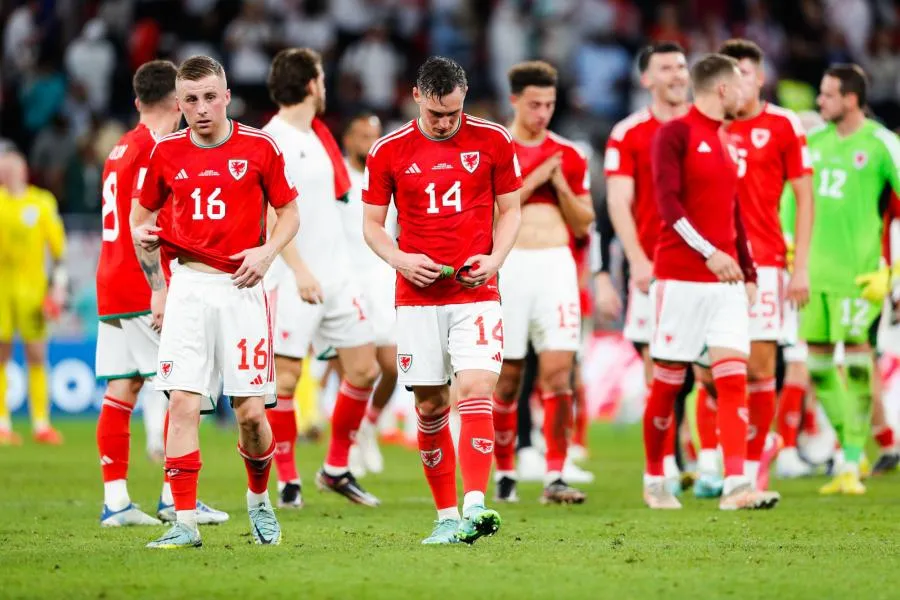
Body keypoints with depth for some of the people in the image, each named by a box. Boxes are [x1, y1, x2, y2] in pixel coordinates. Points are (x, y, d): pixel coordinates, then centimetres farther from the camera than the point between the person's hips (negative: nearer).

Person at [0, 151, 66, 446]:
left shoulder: (42, 203, 5)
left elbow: (59, 247, 9)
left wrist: (58, 285, 3)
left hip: (33, 289, 0)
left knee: (37, 357, 0)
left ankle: (41, 425, 3)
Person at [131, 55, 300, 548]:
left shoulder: (259, 148, 0)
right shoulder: (166, 152, 5)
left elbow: (289, 213, 9)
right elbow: (142, 217, 18)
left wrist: (267, 251, -10)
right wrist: (157, 287, 7)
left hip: (241, 287, -1)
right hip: (188, 287, 1)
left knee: (251, 411, -2)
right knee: (183, 403, -9)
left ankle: (259, 501, 25)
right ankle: (185, 522, -7)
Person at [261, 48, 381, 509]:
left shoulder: (319, 137, 15)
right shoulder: (270, 140, -11)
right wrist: (299, 270, -26)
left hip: (336, 275, 8)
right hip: (292, 279, -8)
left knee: (364, 370, 6)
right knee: (285, 377, -6)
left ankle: (336, 469, 19)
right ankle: (287, 481, 3)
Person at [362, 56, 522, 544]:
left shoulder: (493, 141, 2)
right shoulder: (388, 151, 2)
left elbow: (509, 211, 11)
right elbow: (372, 224, 9)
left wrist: (495, 258, -7)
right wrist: (400, 260, -9)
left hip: (477, 293, -1)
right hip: (418, 296, 1)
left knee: (475, 390, -17)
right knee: (430, 407, 2)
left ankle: (475, 507, -25)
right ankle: (447, 517, 10)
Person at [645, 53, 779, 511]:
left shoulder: (727, 144, 17)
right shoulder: (675, 134, -5)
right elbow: (668, 203, -15)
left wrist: (748, 273, 17)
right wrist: (709, 253, -23)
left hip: (726, 281, 6)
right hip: (680, 279, -6)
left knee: (733, 378, -6)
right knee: (667, 382, 1)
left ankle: (735, 485, -12)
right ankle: (654, 481, 16)